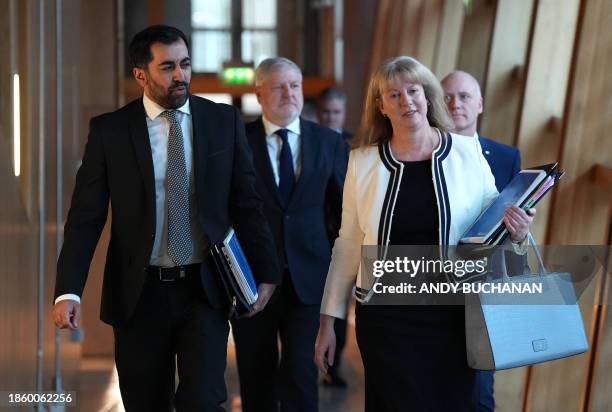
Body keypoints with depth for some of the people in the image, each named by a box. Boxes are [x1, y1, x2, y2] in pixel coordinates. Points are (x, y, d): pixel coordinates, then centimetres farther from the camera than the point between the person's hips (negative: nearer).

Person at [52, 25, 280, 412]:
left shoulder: (224, 121, 1)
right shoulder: (109, 130, -2)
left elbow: (246, 202, 6)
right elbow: (86, 215, -5)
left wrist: (266, 274, 5)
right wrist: (69, 290, -15)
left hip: (204, 289, 0)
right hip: (139, 292, 0)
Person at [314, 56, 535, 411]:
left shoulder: (467, 152, 0)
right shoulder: (362, 162, 2)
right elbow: (348, 245, 7)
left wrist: (516, 234, -16)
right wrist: (328, 320, 7)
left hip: (452, 316, 0)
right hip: (385, 318, 0)